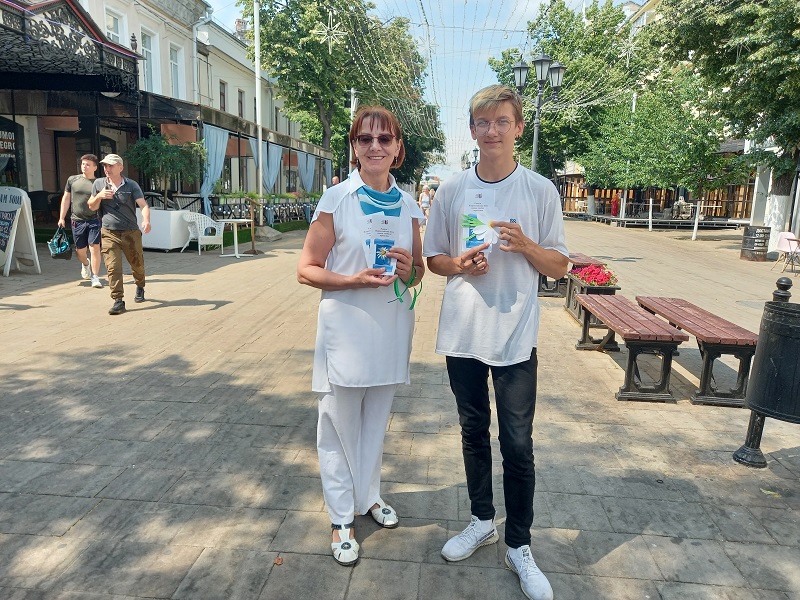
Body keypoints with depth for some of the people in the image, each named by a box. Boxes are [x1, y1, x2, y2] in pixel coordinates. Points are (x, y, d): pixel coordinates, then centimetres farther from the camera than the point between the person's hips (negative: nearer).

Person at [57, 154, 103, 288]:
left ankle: (95, 277, -5)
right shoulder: (72, 180, 6)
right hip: (78, 220, 2)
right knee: (80, 250, 10)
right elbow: (66, 198, 12)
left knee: (95, 247, -11)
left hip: (94, 219, -2)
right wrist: (62, 217, 9)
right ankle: (85, 264, 44)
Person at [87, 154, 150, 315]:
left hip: (131, 233, -1)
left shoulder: (131, 185, -1)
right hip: (109, 234, 1)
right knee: (113, 267, -10)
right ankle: (118, 301, -8)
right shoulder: (99, 183, 7)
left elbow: (143, 205, -13)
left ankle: (140, 288, 43)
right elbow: (92, 207, 14)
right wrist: (99, 196, -8)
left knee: (138, 265, 13)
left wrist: (146, 220, -34)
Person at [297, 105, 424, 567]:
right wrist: (355, 279, -22)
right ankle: (342, 516, 25)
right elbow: (307, 270, -7)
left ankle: (369, 495, 39)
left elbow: (418, 272, 13)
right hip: (345, 326, -4)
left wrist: (409, 269, -11)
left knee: (377, 419, 18)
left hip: (393, 326, 4)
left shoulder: (409, 205, 4)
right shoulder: (336, 199, -8)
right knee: (340, 422, 7)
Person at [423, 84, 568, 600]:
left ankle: (519, 545, 23)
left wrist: (525, 245, -17)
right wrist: (459, 264, -12)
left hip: (516, 339, -2)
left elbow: (559, 266, 2)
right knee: (474, 432, 16)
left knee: (518, 446, 4)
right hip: (462, 335, 2)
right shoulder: (451, 191, 3)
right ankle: (482, 521, 37)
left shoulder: (541, 191, -1)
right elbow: (433, 258, 9)